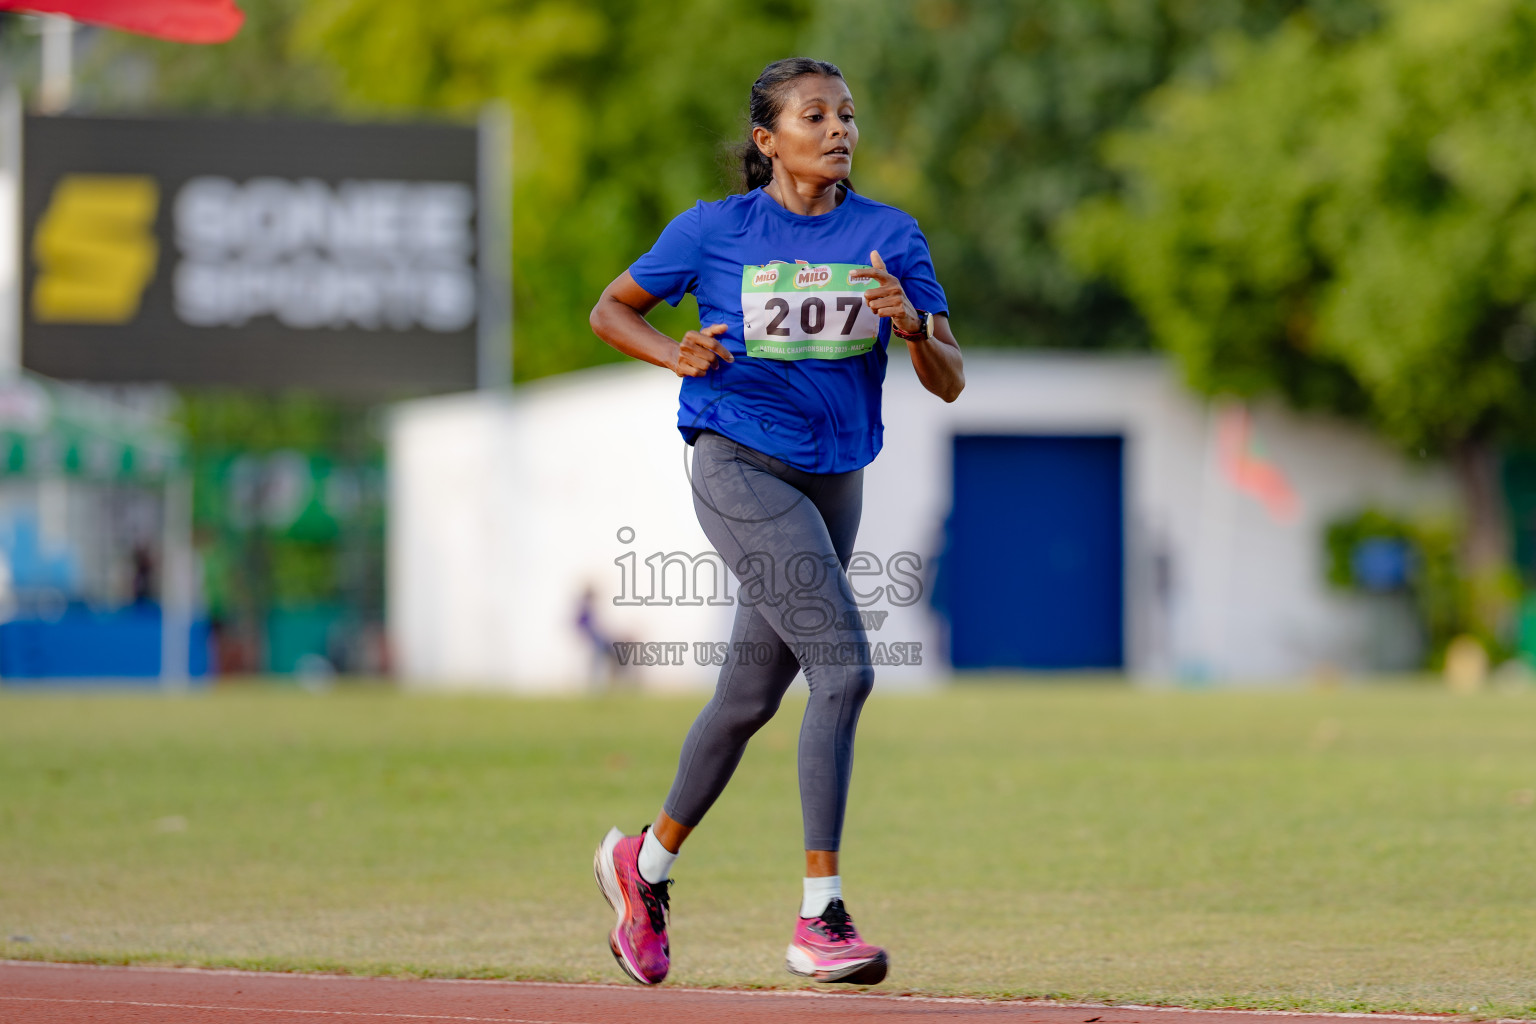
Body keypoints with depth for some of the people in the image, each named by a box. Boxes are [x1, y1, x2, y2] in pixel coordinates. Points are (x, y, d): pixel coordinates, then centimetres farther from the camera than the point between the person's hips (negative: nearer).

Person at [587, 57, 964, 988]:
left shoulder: (891, 236, 3)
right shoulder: (714, 230, -4)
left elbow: (950, 382, -1)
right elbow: (612, 310, 9)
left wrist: (910, 321, -22)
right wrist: (677, 354, -10)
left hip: (834, 484, 5)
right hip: (742, 469, -5)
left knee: (752, 696, 15)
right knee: (844, 667, -20)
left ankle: (646, 864, 38)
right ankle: (820, 919, -19)